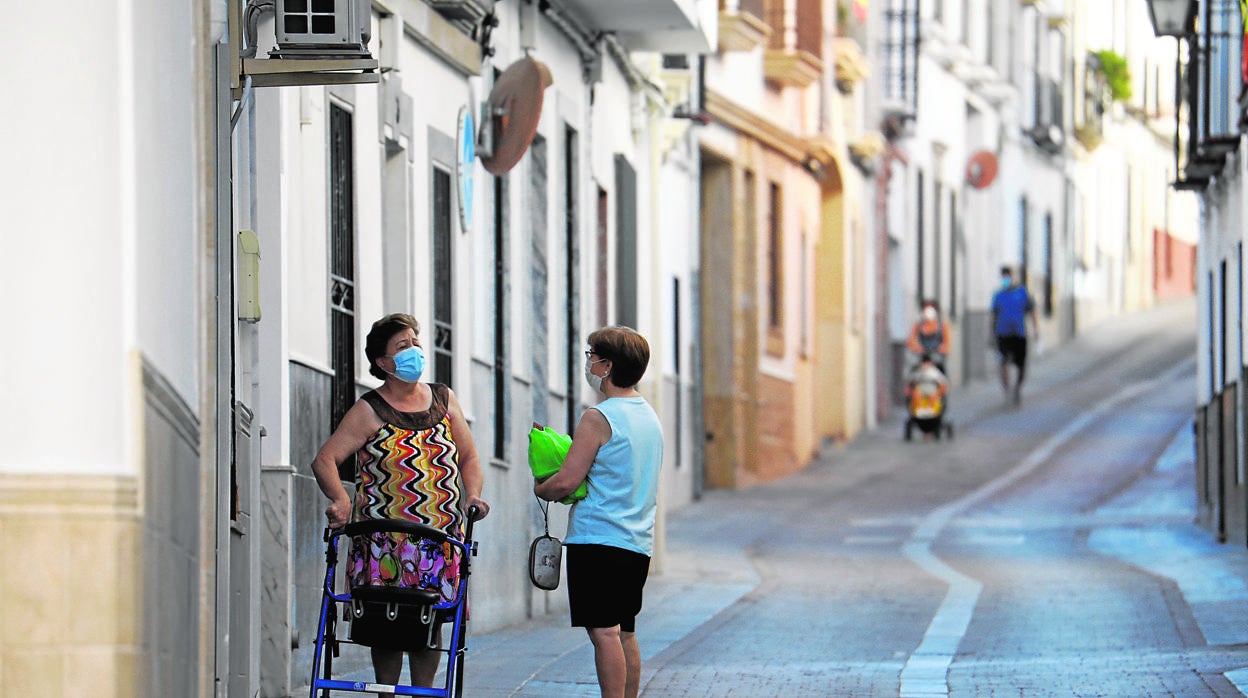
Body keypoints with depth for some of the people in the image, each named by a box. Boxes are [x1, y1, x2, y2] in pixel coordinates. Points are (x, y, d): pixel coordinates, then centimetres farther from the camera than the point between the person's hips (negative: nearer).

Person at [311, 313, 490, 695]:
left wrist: (472, 494, -1)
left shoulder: (443, 400, 12)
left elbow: (468, 457, 18)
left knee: (429, 623, 4)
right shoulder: (370, 412, -1)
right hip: (385, 540, -3)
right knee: (388, 628, 0)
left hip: (440, 541, 3)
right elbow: (324, 460, -7)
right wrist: (341, 500, -25)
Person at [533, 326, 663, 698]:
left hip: (598, 538, -9)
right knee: (625, 633, 12)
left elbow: (565, 481, -15)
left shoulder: (599, 418, -12)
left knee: (604, 631, -11)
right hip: (638, 540, 9)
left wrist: (538, 488, 6)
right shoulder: (649, 415, 15)